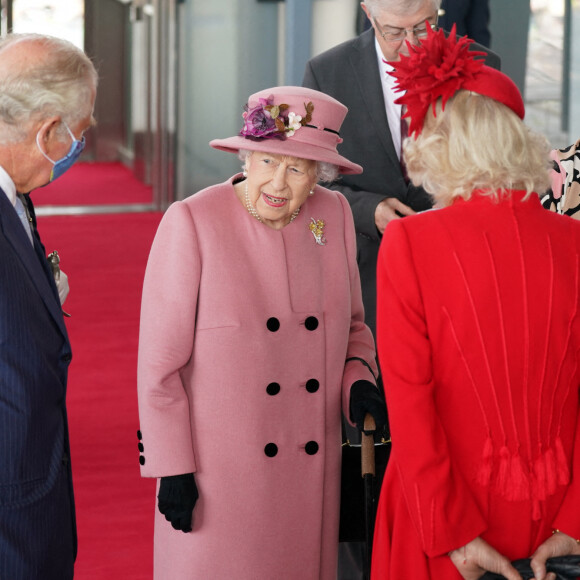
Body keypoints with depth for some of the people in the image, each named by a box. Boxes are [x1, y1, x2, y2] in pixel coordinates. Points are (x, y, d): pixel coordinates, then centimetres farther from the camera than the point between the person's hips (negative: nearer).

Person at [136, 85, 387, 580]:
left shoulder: (334, 215, 2)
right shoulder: (191, 223, -12)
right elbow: (160, 359, -9)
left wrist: (359, 381, -3)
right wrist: (172, 468, -10)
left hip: (311, 471, 4)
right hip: (215, 468, -4)